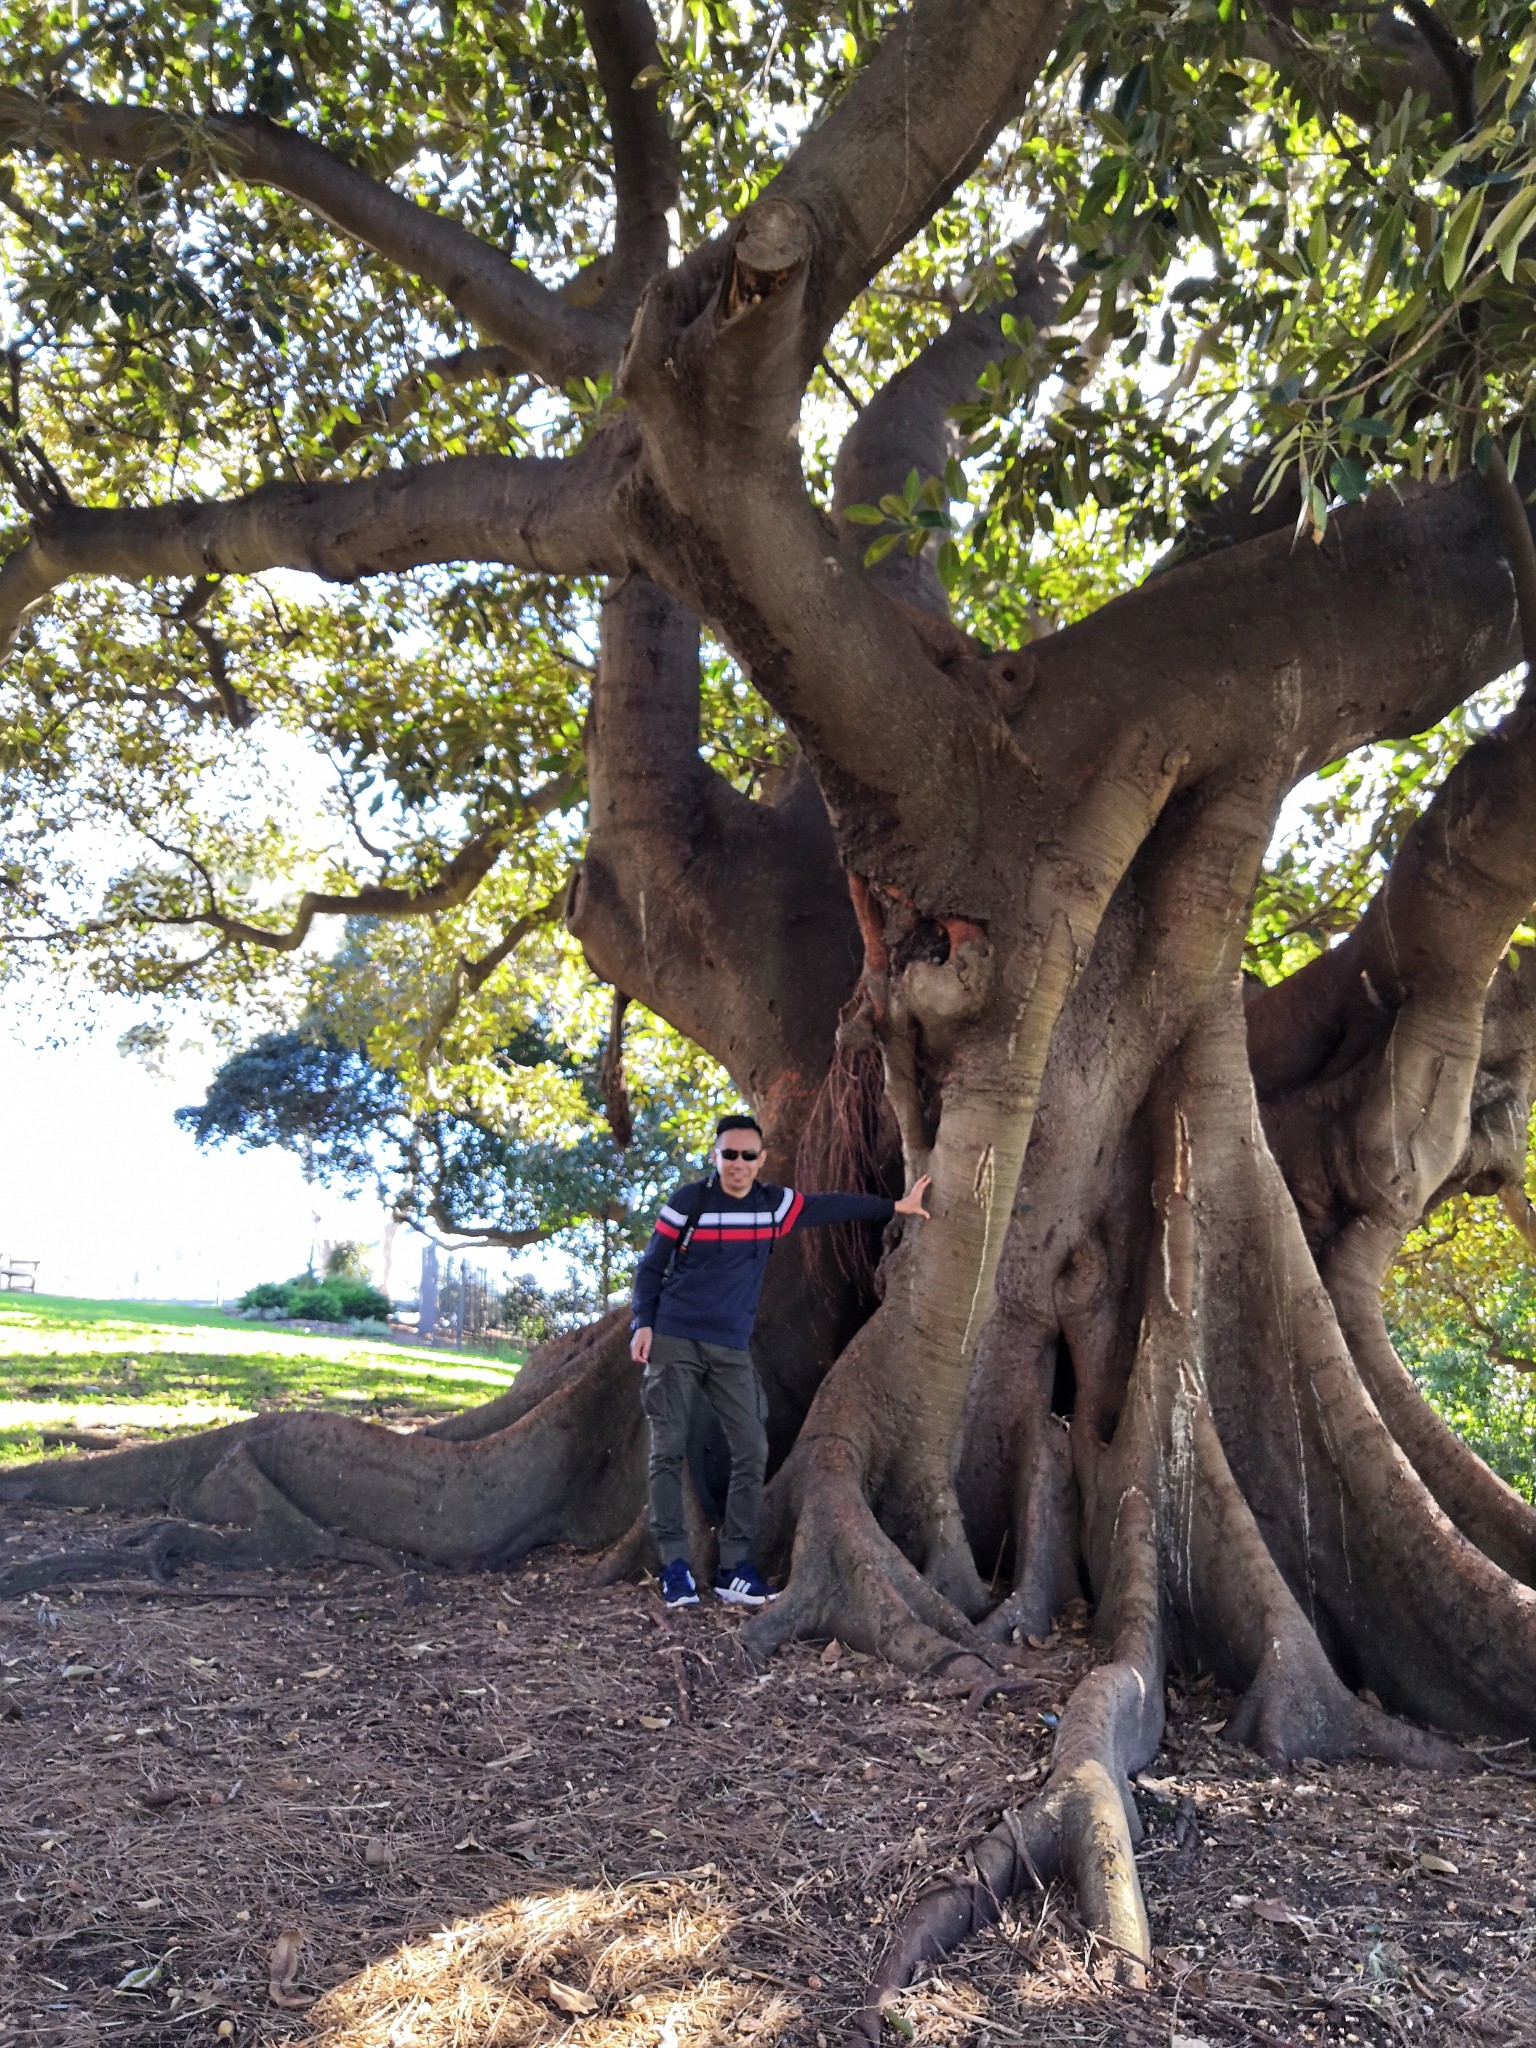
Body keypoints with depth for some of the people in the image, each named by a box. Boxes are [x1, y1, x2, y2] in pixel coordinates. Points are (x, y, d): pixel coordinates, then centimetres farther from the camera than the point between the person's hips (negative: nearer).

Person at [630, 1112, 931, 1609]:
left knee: (751, 1451, -3)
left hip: (731, 1349, 4)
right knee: (668, 1453, -4)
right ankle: (673, 1566, 3)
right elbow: (650, 1268, 1)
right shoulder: (688, 1201, -5)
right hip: (673, 1343, -3)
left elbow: (831, 1206, 17)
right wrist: (642, 1324, -11)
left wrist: (894, 1206, 20)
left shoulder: (775, 1203, 4)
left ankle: (735, 1566, 7)